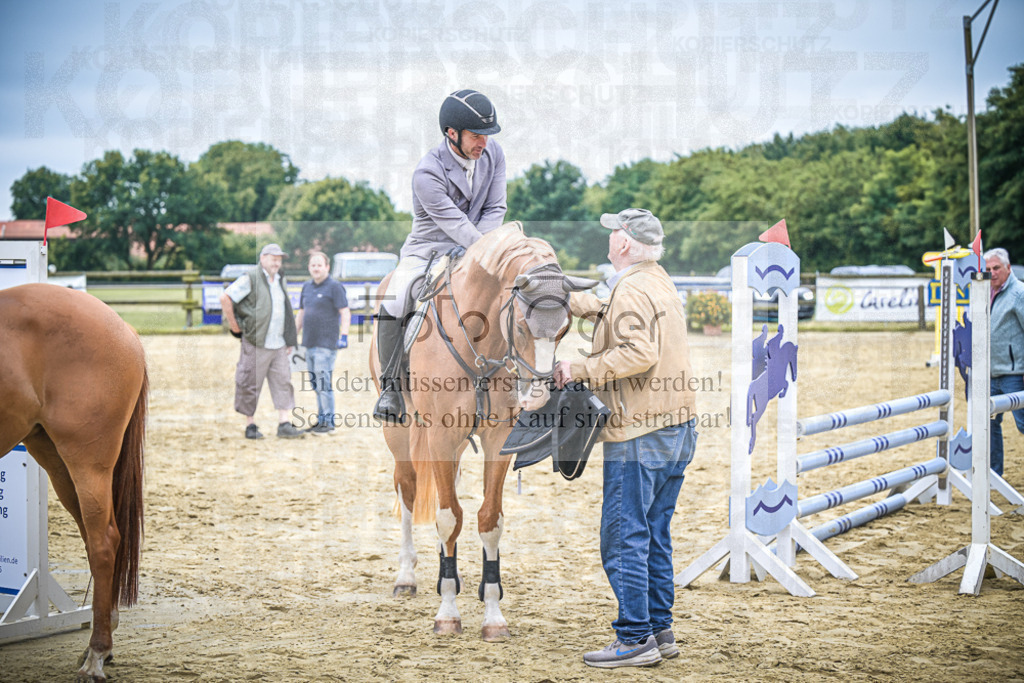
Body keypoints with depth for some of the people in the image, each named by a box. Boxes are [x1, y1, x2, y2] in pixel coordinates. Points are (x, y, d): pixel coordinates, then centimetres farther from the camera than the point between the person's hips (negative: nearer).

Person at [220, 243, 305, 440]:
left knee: (282, 382, 0)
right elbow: (225, 298, -13)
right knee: (251, 385, 1)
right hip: (256, 344, -7)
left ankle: (284, 425, 0)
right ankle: (250, 425, 10)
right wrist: (234, 325, -9)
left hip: (279, 345, 7)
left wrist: (290, 339, 20)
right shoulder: (250, 279, -8)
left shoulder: (279, 280, 16)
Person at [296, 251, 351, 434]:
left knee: (324, 383, -10)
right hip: (310, 343, 8)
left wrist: (344, 336, -18)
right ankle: (321, 420, 16)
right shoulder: (307, 287, 15)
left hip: (326, 344, -8)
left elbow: (345, 313, -10)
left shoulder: (334, 287, -6)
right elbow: (301, 313, 24)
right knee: (316, 384, 10)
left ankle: (328, 421, -5)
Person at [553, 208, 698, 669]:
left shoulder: (631, 289, -14)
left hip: (639, 435, -10)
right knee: (654, 535, 15)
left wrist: (580, 370, -21)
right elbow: (608, 314, 32)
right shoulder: (659, 282, 17)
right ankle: (661, 630, 19)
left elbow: (639, 353, -28)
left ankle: (636, 639, -3)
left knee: (624, 537, -4)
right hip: (677, 429, 10)